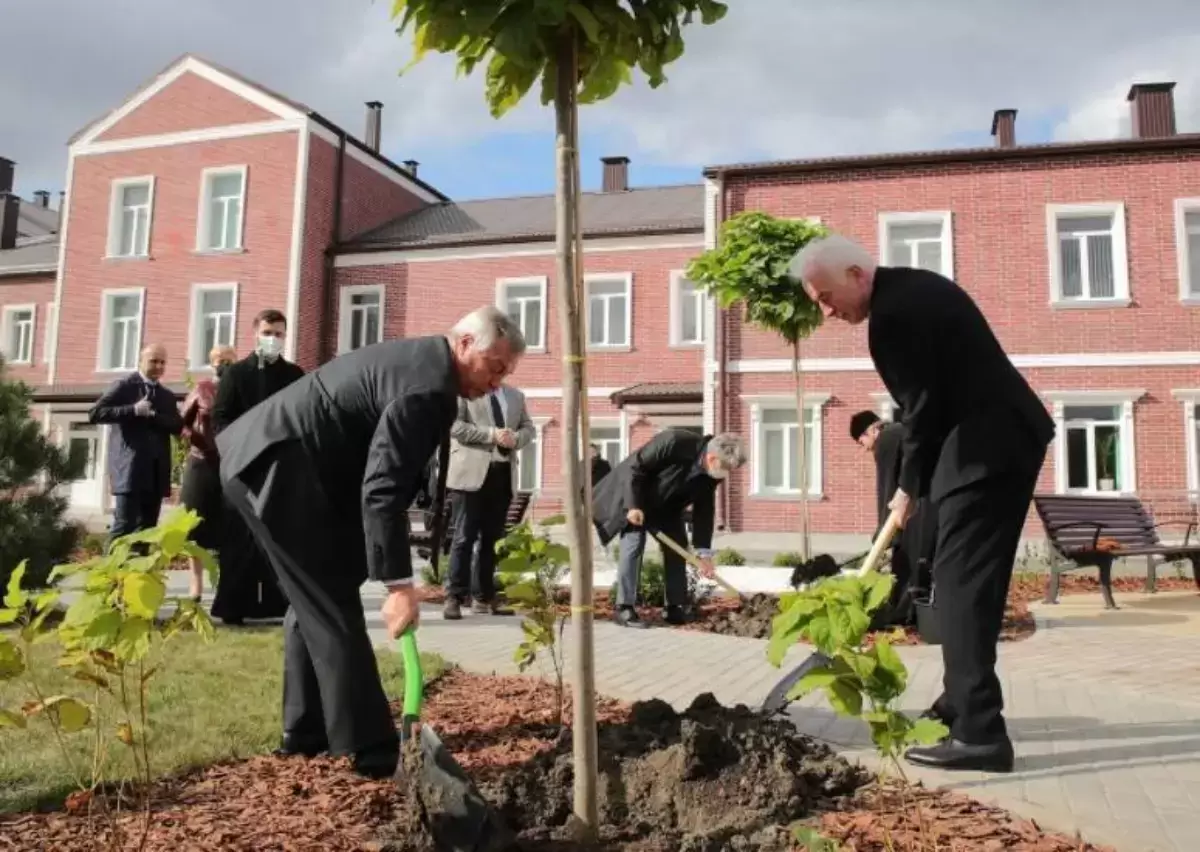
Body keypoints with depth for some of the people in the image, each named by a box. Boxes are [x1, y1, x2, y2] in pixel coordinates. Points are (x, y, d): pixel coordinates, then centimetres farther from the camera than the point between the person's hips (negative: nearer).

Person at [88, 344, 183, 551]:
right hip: (130, 468, -5)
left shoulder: (168, 396, 18)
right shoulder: (124, 386, 2)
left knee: (146, 528, 6)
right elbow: (95, 414, -7)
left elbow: (178, 426, 5)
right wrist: (133, 410, -16)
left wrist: (152, 415, -11)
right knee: (124, 525, -9)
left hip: (156, 471, 5)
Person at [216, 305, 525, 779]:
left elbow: (385, 474, 21)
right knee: (333, 611, -5)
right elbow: (381, 487, -24)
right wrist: (398, 583, -23)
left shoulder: (419, 361, 14)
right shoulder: (428, 383, -18)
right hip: (276, 465, -11)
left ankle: (306, 734, 28)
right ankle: (370, 752, 2)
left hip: (259, 456, 11)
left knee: (315, 601, 18)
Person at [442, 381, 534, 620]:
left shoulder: (516, 395, 18)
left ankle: (484, 596, 17)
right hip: (471, 472, -5)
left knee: (492, 538, 9)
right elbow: (455, 425, -11)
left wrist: (516, 438, -5)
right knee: (465, 537, -4)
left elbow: (528, 428, 18)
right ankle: (454, 597, 1)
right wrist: (492, 434, -17)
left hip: (503, 474, 5)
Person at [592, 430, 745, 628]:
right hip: (633, 498, -6)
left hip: (666, 506, 7)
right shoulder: (674, 441, -37)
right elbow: (634, 466, -28)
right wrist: (633, 505, -30)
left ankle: (676, 607, 10)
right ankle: (624, 608, -8)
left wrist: (704, 551, -12)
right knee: (633, 545, -14)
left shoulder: (712, 474, -16)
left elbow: (704, 509, -8)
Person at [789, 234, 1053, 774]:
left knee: (961, 582, -8)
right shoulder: (913, 288, 14)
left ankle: (979, 733, -5)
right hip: (1005, 435, 11)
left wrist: (909, 488, -2)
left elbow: (923, 407, -15)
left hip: (985, 446, -11)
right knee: (970, 577, 16)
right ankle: (962, 702, 27)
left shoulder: (892, 314, -18)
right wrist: (918, 481, 17)